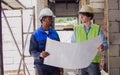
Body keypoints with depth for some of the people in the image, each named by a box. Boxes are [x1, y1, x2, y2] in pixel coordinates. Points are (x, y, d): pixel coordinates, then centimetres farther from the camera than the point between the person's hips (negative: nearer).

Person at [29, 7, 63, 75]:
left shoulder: (54, 33, 6)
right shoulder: (35, 35, -5)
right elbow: (32, 51, -9)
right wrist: (40, 55, -30)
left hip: (55, 66, 3)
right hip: (42, 66, -3)